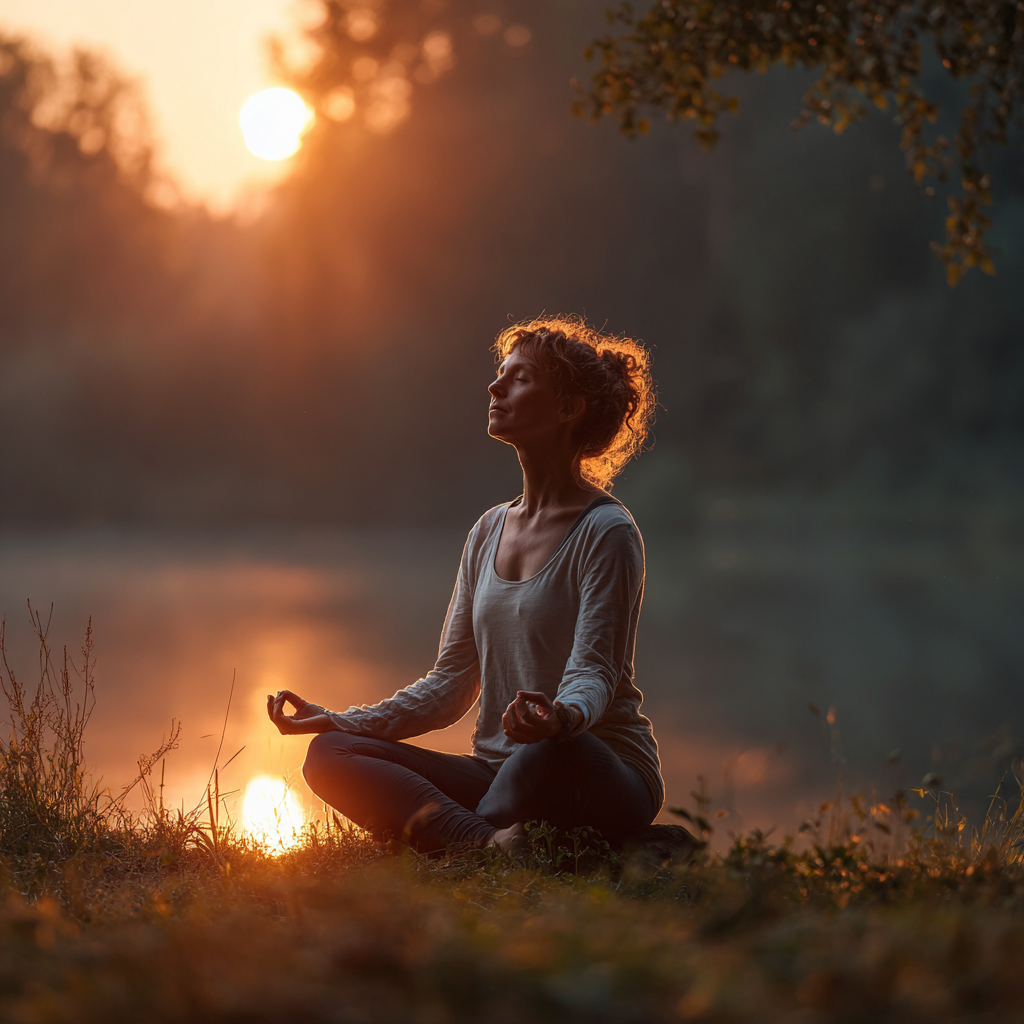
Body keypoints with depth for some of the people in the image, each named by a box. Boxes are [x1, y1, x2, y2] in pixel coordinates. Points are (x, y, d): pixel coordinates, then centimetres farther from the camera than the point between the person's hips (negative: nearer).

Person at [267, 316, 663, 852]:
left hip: (607, 777, -7)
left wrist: (562, 716, -41)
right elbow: (452, 681, 15)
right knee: (330, 755, -14)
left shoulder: (606, 531, -7)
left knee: (558, 750, -43)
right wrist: (340, 721, 4)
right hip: (499, 776, 7)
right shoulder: (488, 531, 15)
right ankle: (486, 840, -35)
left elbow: (594, 670, -17)